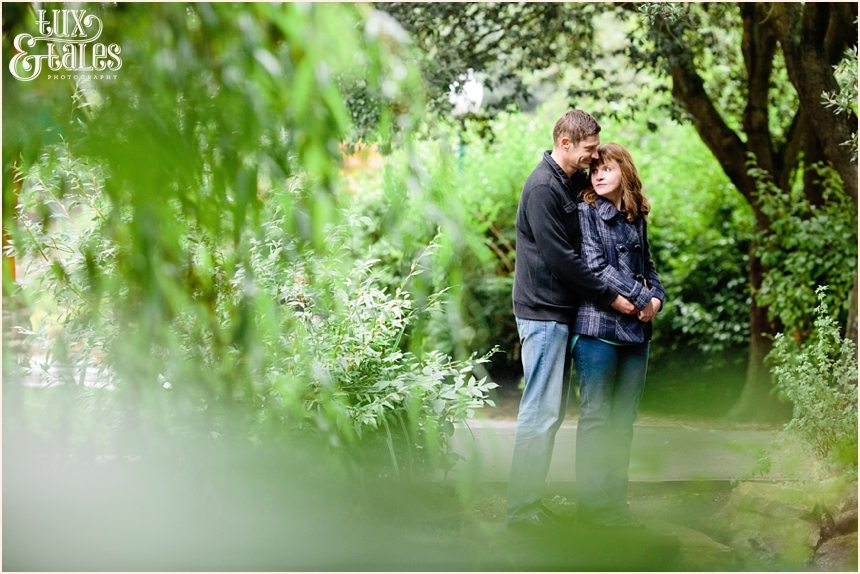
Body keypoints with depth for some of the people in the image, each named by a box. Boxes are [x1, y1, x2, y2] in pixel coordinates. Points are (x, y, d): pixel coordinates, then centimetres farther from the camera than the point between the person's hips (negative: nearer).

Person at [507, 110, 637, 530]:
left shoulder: (573, 183, 15)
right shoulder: (542, 188, -14)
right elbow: (559, 257, -18)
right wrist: (608, 297, -13)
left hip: (560, 312, 10)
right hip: (543, 311, -10)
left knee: (552, 410, 12)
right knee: (541, 412, -9)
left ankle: (531, 498, 18)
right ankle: (522, 509, -5)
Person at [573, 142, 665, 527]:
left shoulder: (637, 218, 15)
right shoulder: (586, 213, -2)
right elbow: (595, 266, -11)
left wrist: (657, 297, -1)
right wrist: (640, 297, -11)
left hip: (636, 330, 6)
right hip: (598, 326, -6)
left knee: (623, 420, 9)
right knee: (596, 416, -3)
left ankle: (615, 499, 15)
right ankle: (591, 502, 2)